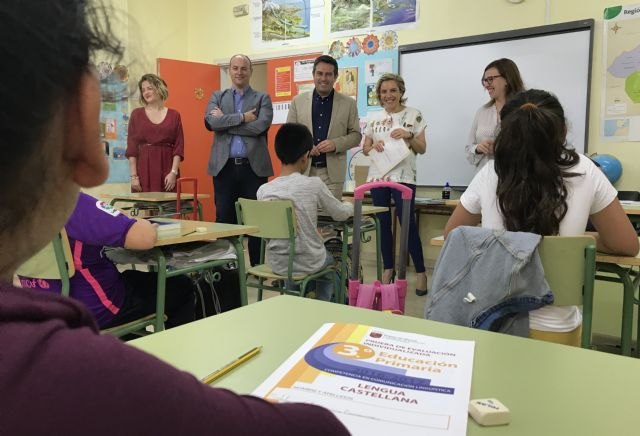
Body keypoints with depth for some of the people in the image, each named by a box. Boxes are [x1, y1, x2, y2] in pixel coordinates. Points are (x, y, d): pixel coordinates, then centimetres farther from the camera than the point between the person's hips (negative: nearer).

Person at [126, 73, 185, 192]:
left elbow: (178, 147, 3)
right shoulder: (136, 114, 8)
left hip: (167, 170, 0)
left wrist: (173, 172, -8)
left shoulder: (174, 115, 8)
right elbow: (132, 147, 3)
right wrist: (133, 176, -5)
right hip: (143, 170, 0)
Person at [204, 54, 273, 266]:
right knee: (224, 220, 5)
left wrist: (225, 122, -7)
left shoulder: (262, 98, 7)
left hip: (253, 167, -1)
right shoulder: (217, 97, 13)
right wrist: (242, 117, -12)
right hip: (224, 167, 2)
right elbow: (210, 122, -6)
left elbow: (260, 126, -12)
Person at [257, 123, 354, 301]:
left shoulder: (263, 190, -8)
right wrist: (350, 205, 21)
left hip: (277, 263, 3)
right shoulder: (314, 185, -16)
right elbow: (341, 214, -1)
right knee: (331, 258, 32)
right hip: (309, 263, -3)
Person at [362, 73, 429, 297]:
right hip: (377, 176, 4)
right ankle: (388, 268, 19)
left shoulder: (414, 115, 1)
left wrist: (409, 136, -16)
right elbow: (365, 149, 14)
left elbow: (422, 149, 1)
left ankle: (420, 271, 2)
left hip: (403, 177, -4)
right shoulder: (374, 118, 11)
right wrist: (374, 146, -8)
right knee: (384, 223, 8)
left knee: (408, 223, -7)